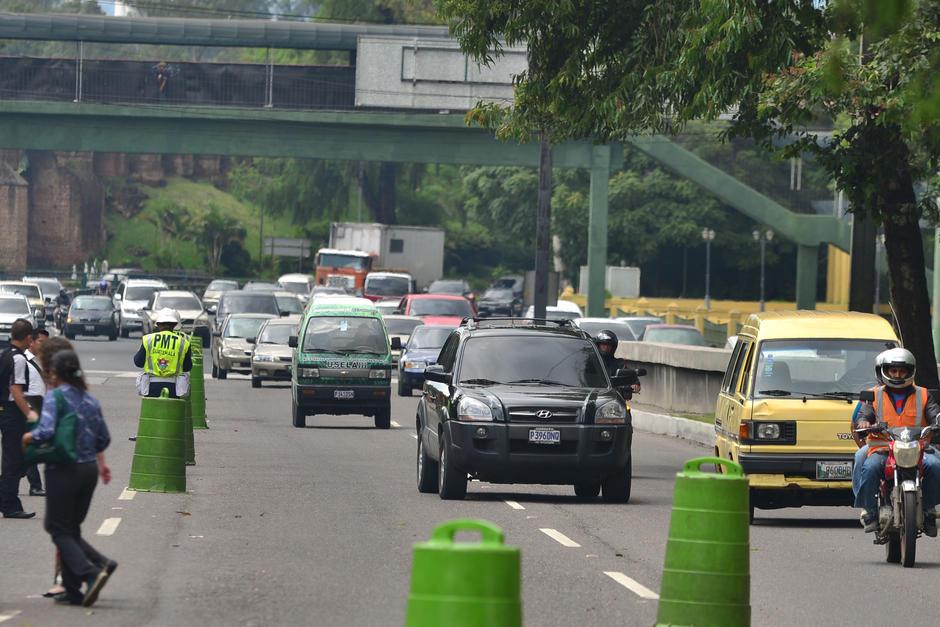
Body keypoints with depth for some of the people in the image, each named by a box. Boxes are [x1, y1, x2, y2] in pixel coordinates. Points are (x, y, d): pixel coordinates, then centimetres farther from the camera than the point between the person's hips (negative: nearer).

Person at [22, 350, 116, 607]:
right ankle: (72, 590, 8)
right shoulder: (90, 400, 8)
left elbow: (46, 431, -26)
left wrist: (28, 438, -5)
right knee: (72, 529, 15)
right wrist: (100, 462, 32)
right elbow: (103, 439, 15)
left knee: (60, 530, 1)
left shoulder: (54, 397, -12)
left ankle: (92, 572, -19)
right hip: (89, 470, 6)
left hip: (63, 470, -6)